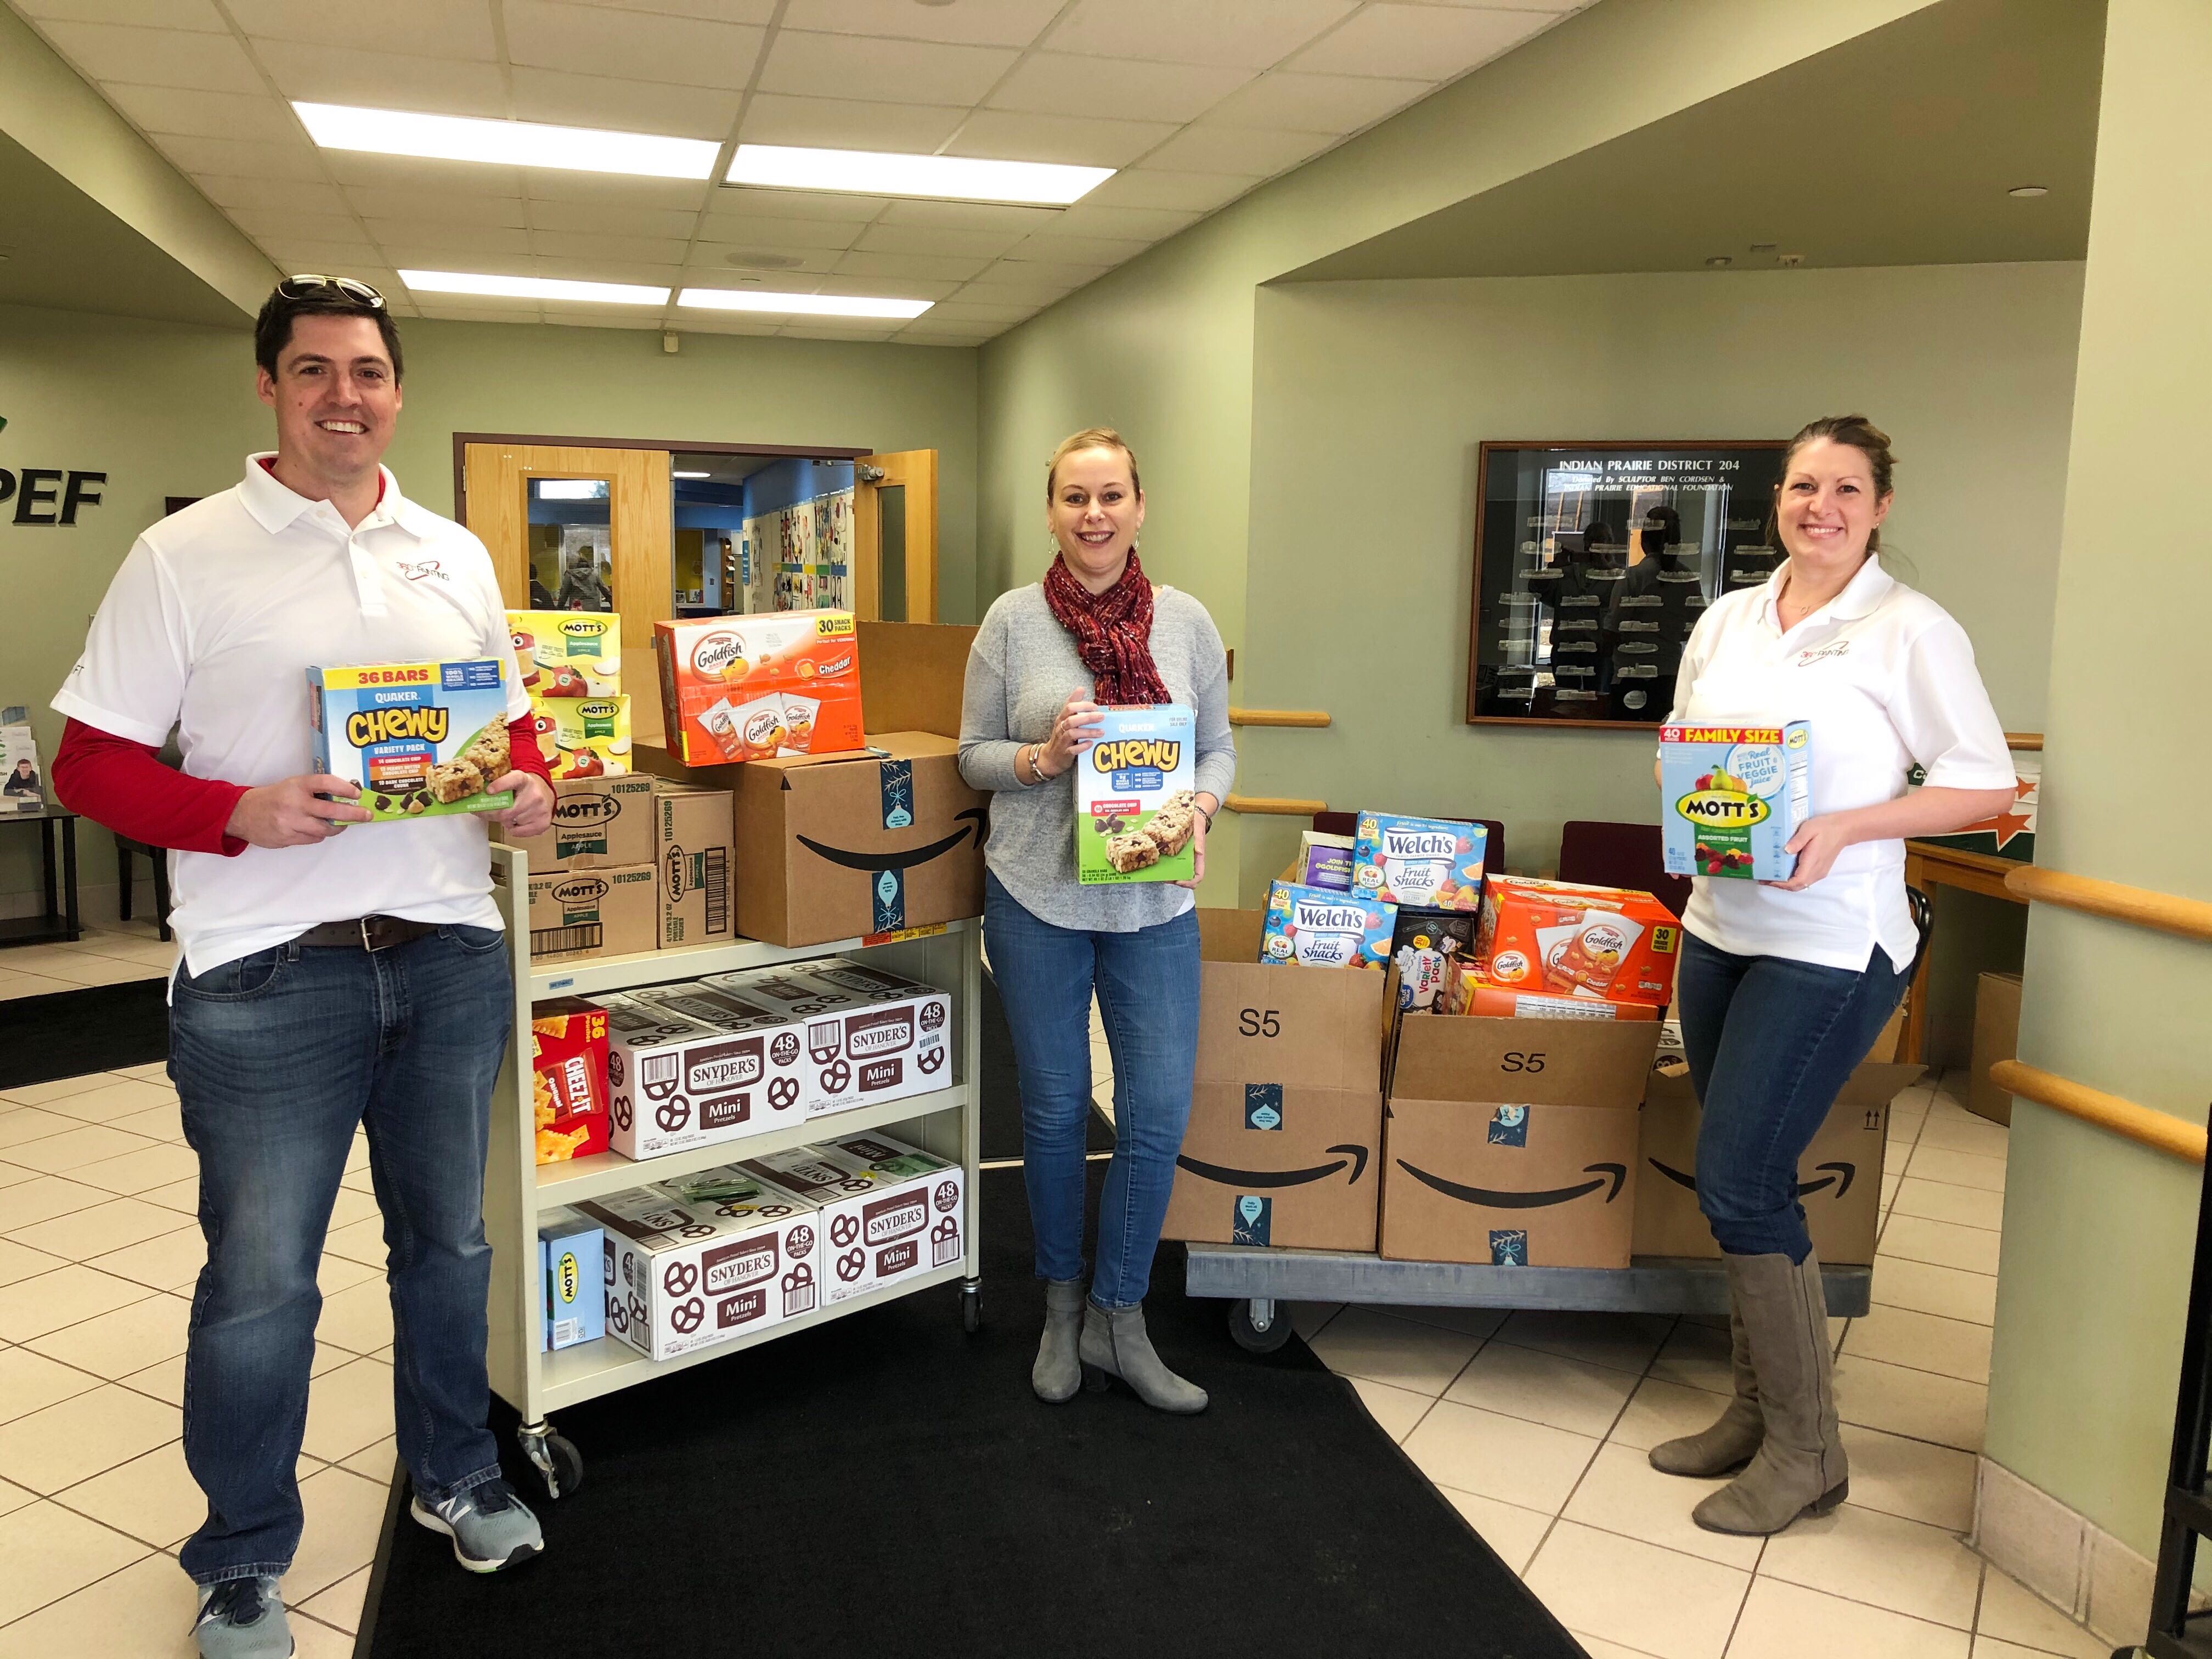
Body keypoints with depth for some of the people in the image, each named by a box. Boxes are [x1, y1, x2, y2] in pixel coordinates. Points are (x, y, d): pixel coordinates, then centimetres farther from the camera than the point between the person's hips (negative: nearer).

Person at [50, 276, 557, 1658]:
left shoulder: (455, 556, 10)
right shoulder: (186, 556, -3)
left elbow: (513, 717, 18)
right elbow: (91, 764, -4)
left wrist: (531, 787, -4)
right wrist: (240, 815, -20)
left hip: (452, 950, 4)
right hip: (267, 973, -4)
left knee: (449, 1239, 18)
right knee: (259, 1284, 6)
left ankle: (456, 1477, 40)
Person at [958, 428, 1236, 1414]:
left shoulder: (1186, 622, 2)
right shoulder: (1012, 621, -3)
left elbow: (1219, 747, 8)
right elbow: (973, 755, 2)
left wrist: (1199, 810, -12)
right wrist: (1042, 758, -17)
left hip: (1154, 904, 1)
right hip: (1037, 897, -1)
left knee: (1158, 1113, 0)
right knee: (1054, 1109, 11)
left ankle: (1117, 1320, 20)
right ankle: (1062, 1305, 32)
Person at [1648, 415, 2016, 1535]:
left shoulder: (1912, 631, -7)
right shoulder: (1726, 621, 10)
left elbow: (1985, 786, -7)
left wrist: (1846, 827, -20)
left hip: (1829, 948, -6)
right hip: (1721, 928, 6)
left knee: (1738, 1183, -7)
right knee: (1737, 1180, 12)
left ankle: (1805, 1454, 10)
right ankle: (1756, 1408, 29)